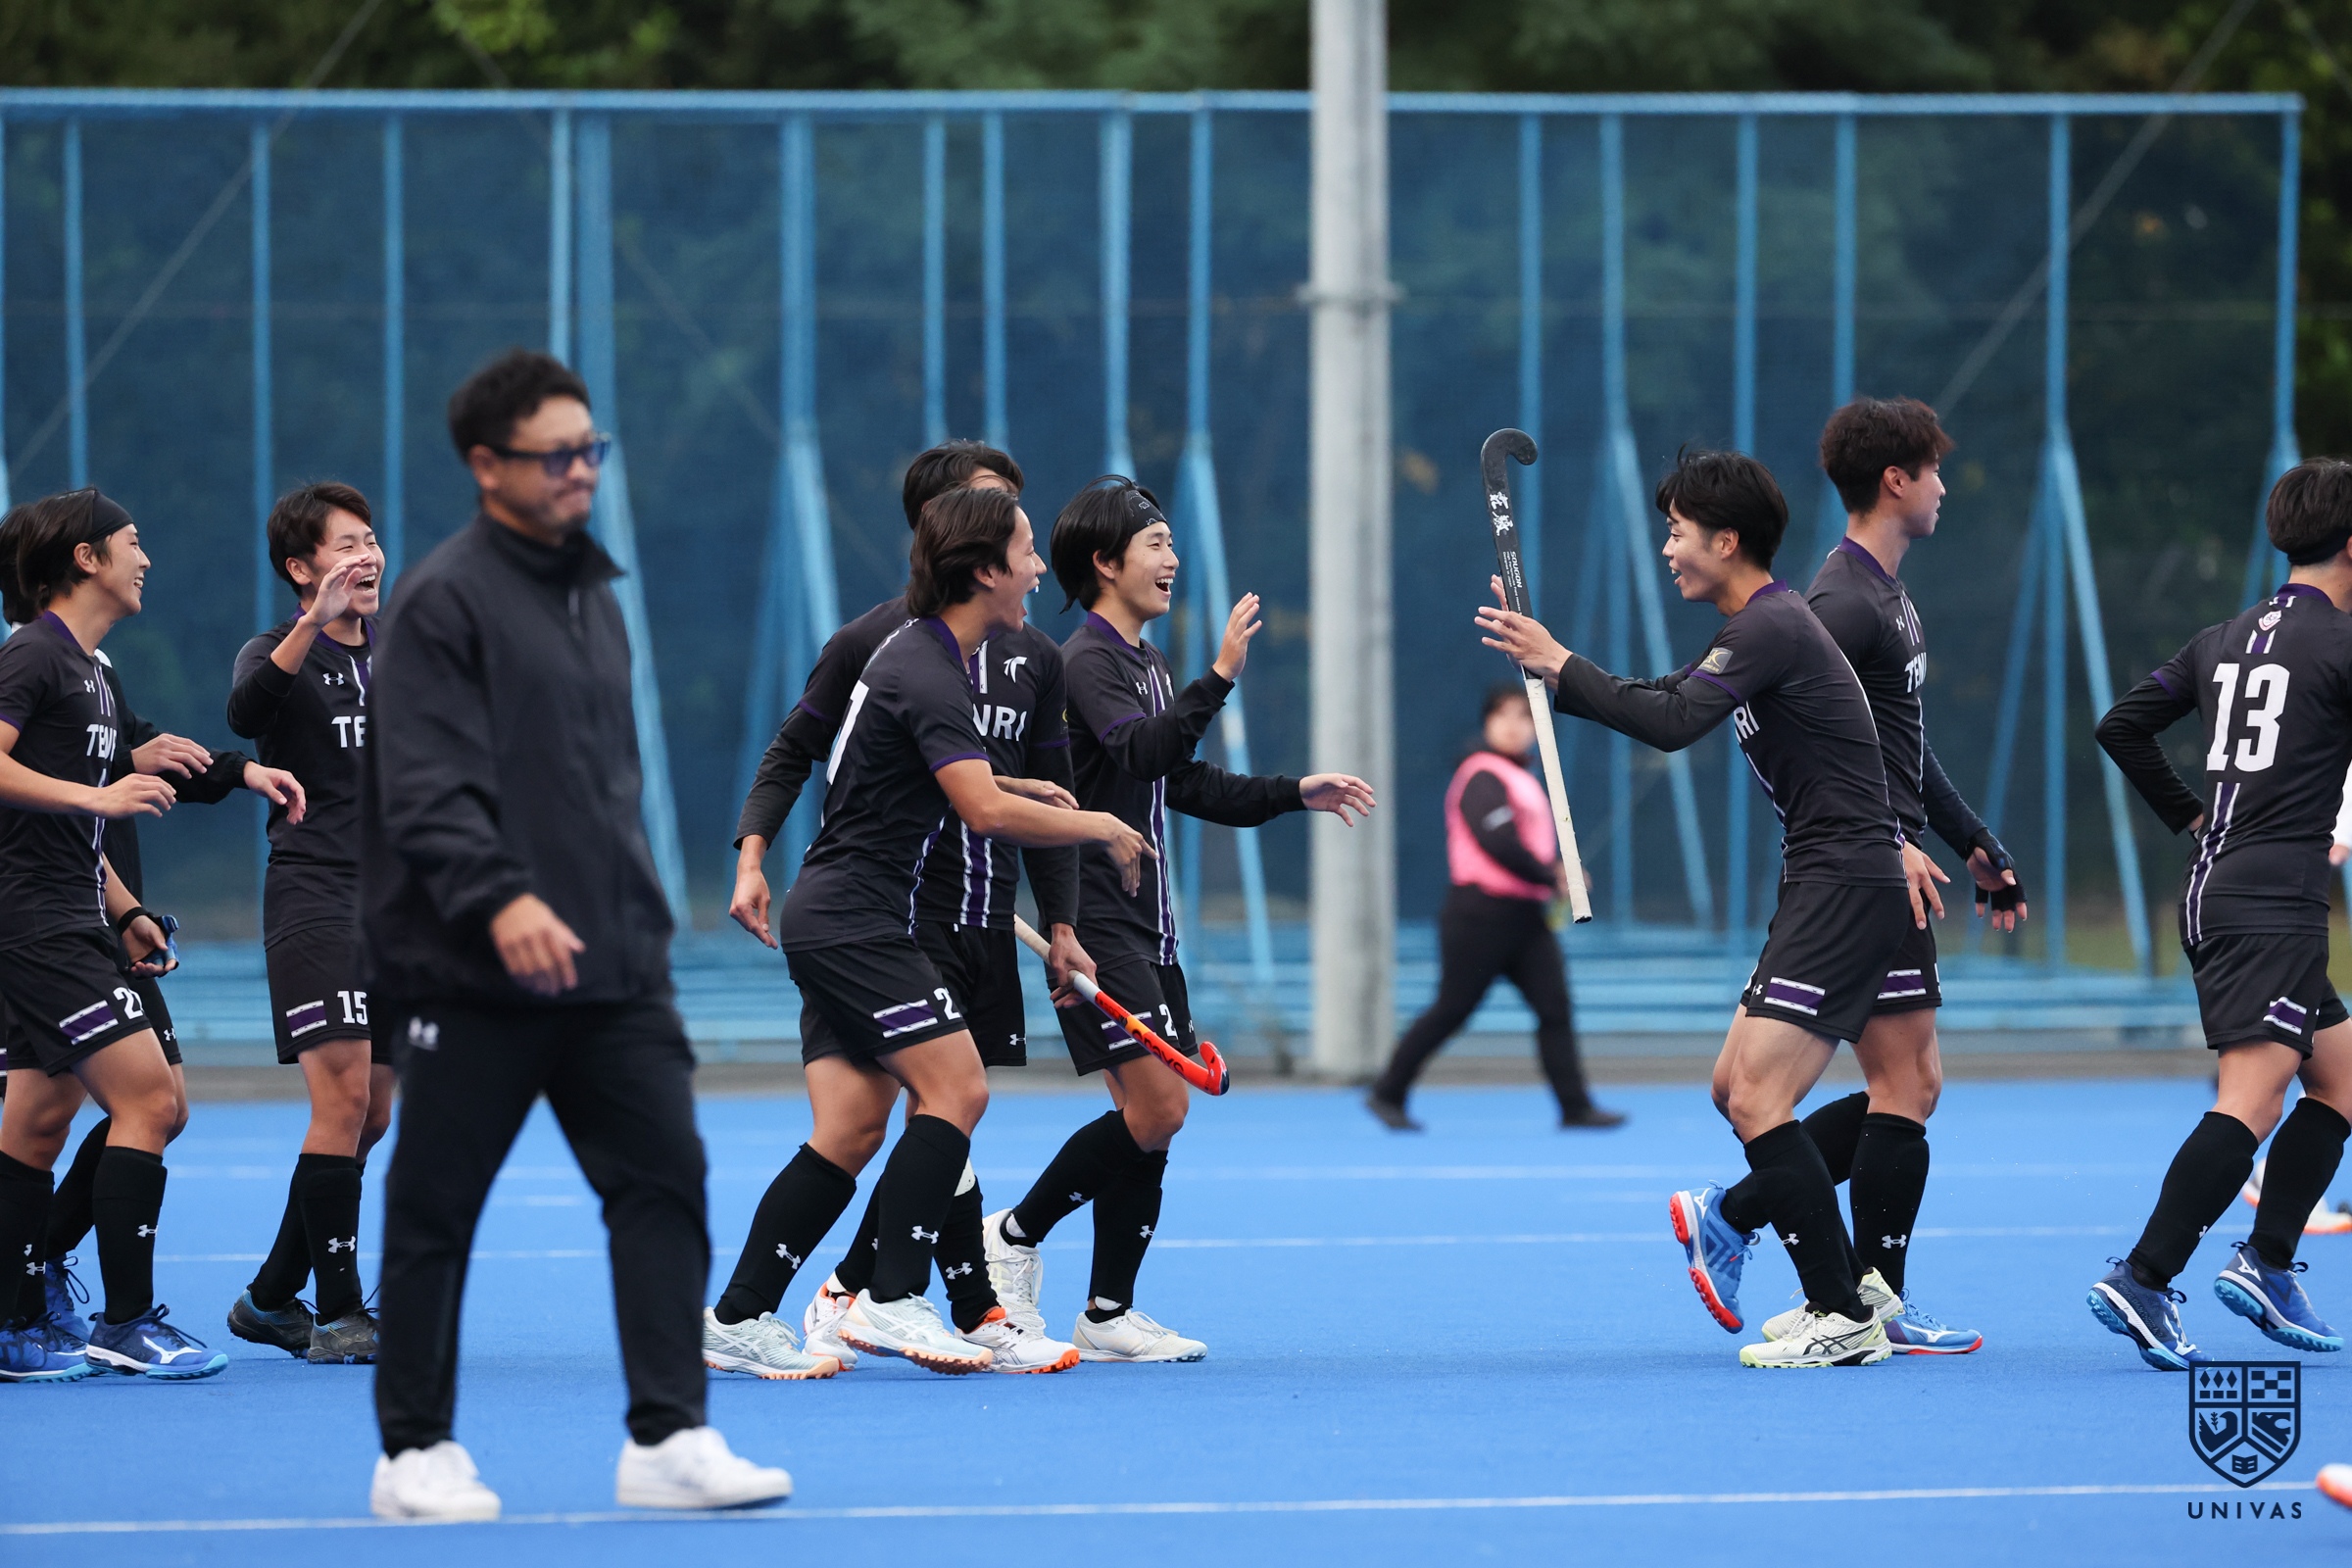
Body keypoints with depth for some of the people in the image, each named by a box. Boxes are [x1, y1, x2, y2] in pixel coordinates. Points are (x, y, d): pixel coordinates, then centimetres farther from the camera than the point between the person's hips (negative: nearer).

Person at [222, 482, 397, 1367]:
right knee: (343, 1095, -18)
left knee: (370, 1115, 8)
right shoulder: (279, 653, -5)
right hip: (313, 896, -7)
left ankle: (272, 1298, 20)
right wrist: (313, 624, -40)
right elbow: (246, 713, -29)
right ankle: (338, 1311, -15)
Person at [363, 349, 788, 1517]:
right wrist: (499, 900, -31)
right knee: (435, 1211, 2)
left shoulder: (592, 594, 16)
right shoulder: (443, 601, -9)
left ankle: (666, 1440, -3)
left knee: (664, 1177, -4)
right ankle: (417, 1455, 12)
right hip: (470, 978, -7)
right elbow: (425, 787, -18)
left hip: (611, 972, 7)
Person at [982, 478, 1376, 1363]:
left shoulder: (1147, 665, 19)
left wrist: (1298, 794, 17)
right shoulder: (1089, 660, -11)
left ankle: (1108, 1314, 8)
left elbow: (1190, 786, 25)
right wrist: (1219, 678, -36)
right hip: (1097, 917, -10)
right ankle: (1016, 1234, -1)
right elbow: (1139, 753, -28)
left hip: (1145, 923, 10)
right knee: (1155, 1108, -16)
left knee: (1154, 1118, 5)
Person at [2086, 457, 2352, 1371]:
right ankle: (2143, 1280, -26)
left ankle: (2266, 1263, 11)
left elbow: (2121, 727, 19)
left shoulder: (2224, 640, 14)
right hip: (2274, 907, -9)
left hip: (2213, 893, 9)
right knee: (2252, 1100, -16)